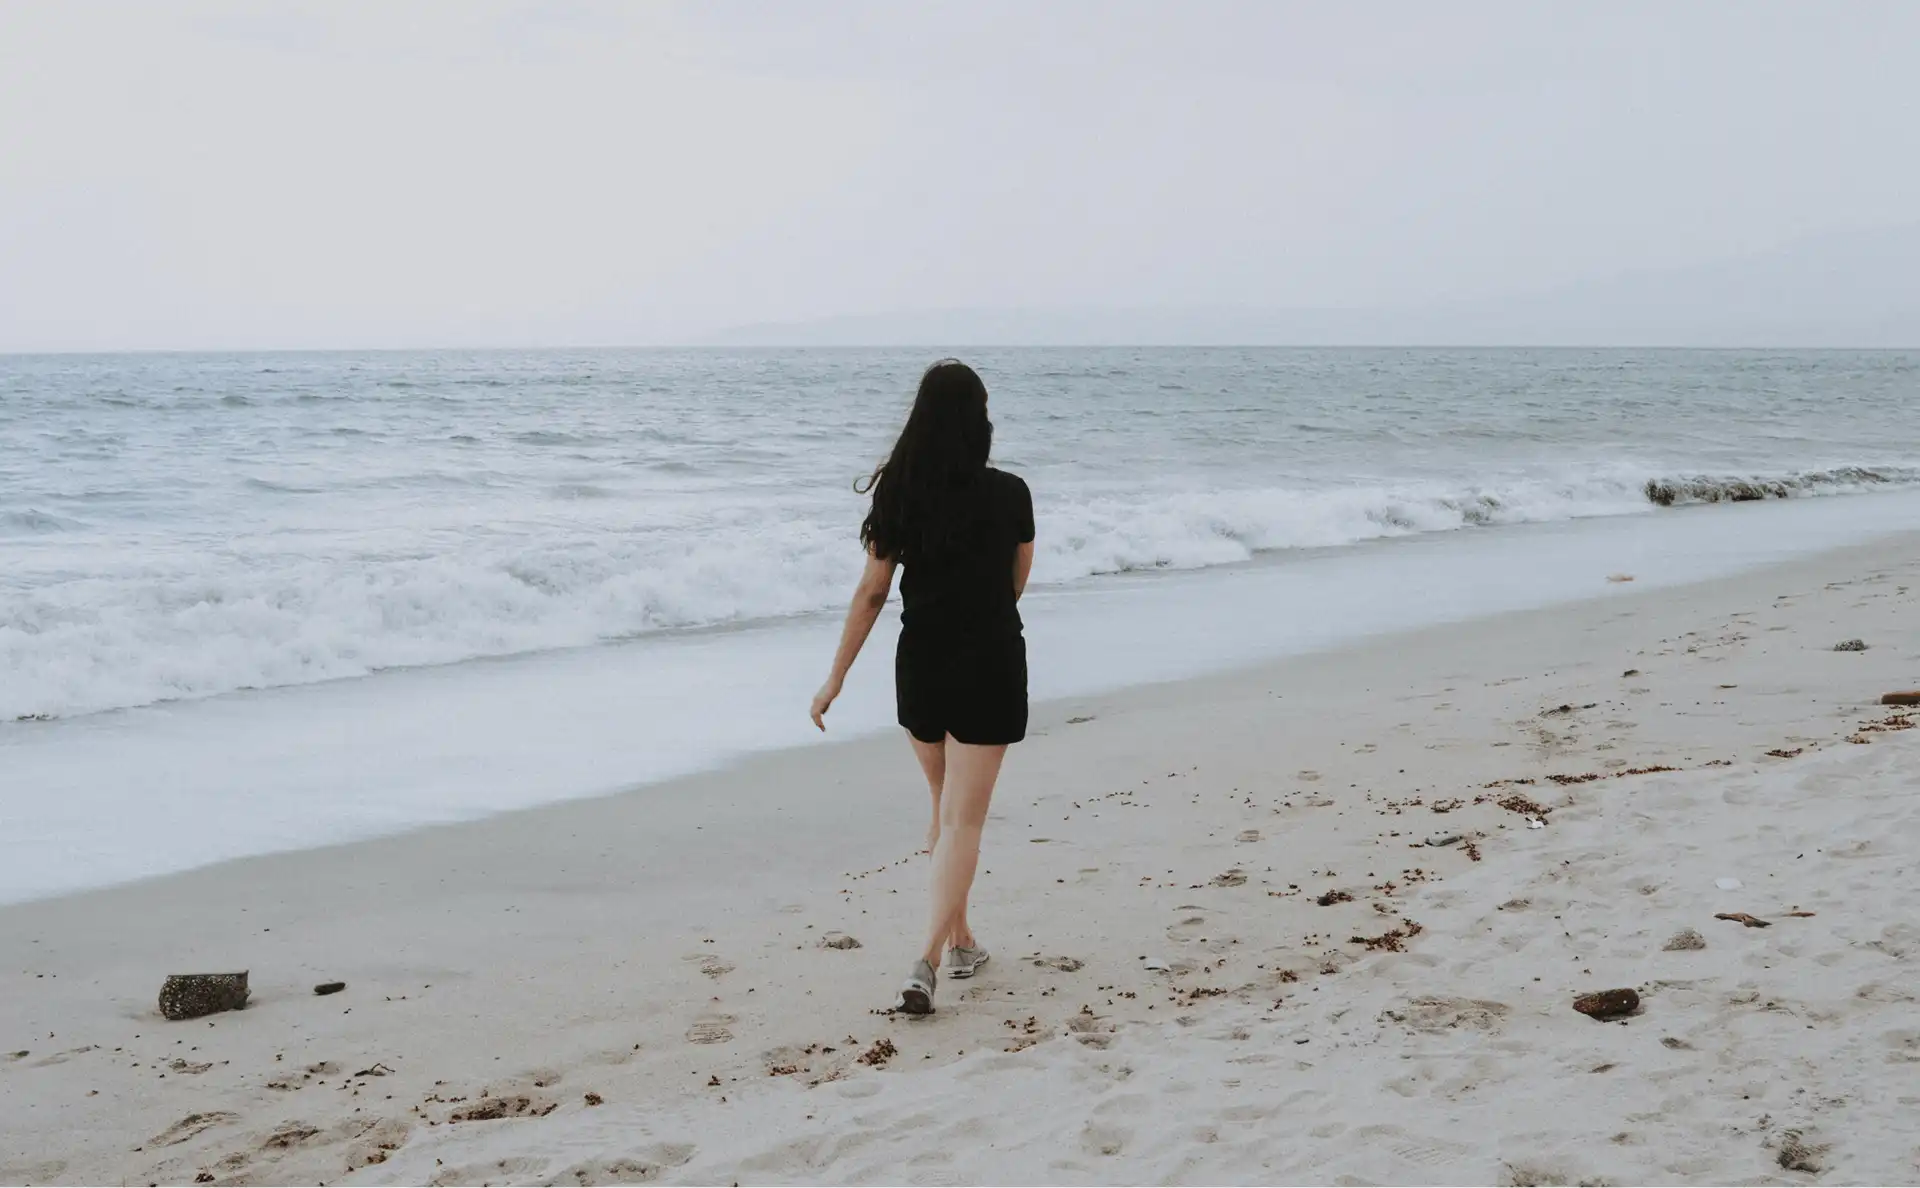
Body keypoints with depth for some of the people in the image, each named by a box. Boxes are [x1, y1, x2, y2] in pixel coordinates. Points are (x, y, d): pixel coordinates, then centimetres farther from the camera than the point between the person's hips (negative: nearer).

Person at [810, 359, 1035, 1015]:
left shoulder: (897, 493, -5)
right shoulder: (1009, 493, -8)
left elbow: (872, 591, -4)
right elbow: (1017, 583, 6)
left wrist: (836, 677, 2)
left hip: (920, 664, 3)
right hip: (990, 665, -3)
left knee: (945, 806, 21)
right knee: (964, 819, -3)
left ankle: (961, 942, 32)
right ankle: (927, 961, -16)